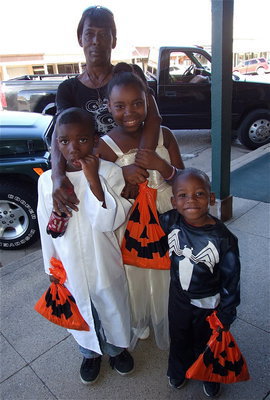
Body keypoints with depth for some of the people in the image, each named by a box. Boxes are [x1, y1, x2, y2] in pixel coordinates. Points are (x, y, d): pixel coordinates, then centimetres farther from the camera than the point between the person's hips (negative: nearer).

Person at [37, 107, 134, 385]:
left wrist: (93, 179, -33)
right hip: (69, 267, 2)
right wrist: (52, 269, 6)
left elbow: (109, 222, -25)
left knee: (113, 310, 23)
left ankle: (117, 349, 55)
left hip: (105, 266, -1)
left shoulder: (109, 172, -18)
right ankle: (91, 353, 55)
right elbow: (46, 229, -2)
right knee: (82, 315, 25)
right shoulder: (47, 180, -11)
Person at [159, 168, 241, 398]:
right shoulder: (170, 222, -24)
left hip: (208, 303, -2)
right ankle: (179, 370, 60)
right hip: (178, 296, 3)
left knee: (206, 342, 25)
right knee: (179, 338, 28)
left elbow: (230, 282, -17)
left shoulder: (223, 239, -28)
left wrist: (225, 318, -9)